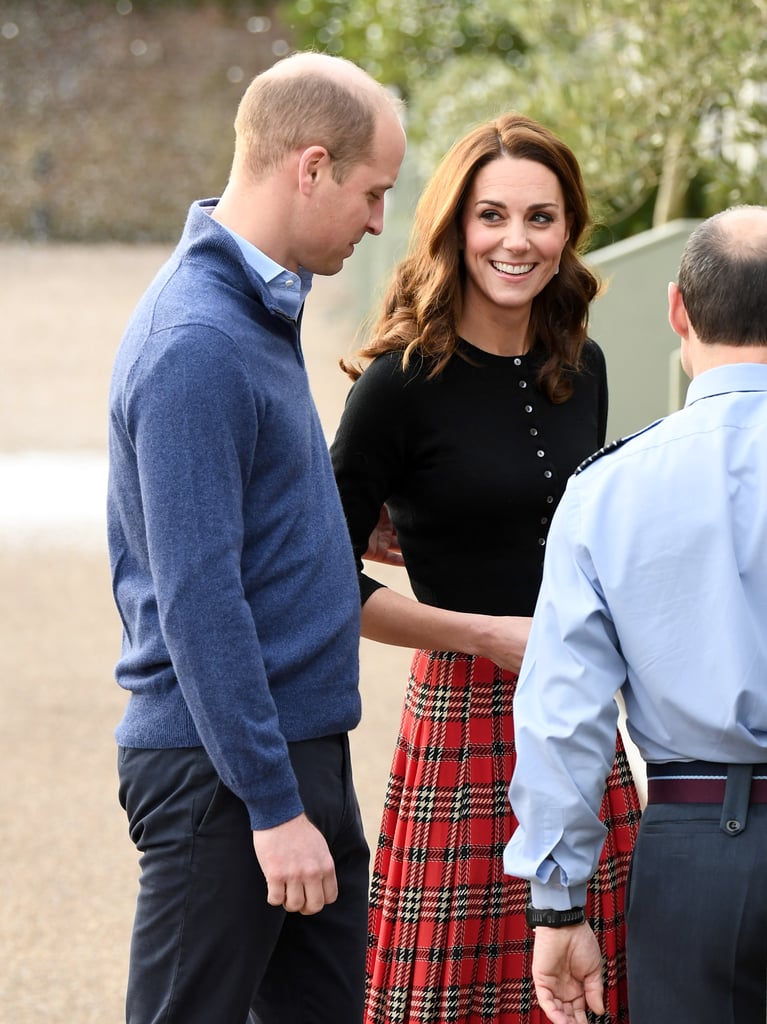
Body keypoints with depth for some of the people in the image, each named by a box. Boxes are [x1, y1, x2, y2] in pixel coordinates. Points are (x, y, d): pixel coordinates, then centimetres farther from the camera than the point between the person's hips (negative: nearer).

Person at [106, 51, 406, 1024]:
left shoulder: (260, 308, 11)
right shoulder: (197, 343, -20)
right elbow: (198, 604, -23)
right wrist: (275, 805, -22)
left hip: (302, 752, 10)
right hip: (223, 767, -10)